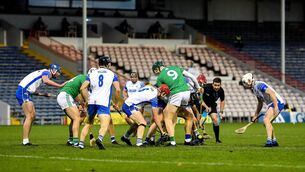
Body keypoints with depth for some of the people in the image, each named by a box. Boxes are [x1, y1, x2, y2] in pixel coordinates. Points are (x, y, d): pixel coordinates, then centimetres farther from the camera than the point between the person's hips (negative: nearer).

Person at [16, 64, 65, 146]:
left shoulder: (43, 73, 23)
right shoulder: (46, 72, -4)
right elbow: (46, 81, -29)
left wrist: (44, 94, 23)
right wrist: (60, 85, -23)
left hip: (26, 92, 10)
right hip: (23, 91, -10)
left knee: (32, 116, 11)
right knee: (29, 116, -13)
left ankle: (25, 141, 11)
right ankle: (25, 141, -16)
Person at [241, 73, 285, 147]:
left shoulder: (259, 85, -17)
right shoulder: (254, 89, 14)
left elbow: (272, 93, -27)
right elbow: (260, 103, 26)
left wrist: (276, 107, -32)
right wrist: (256, 115, 29)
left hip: (277, 102, -11)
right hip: (271, 104, 11)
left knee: (266, 120, -22)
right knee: (267, 123, 17)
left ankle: (269, 141, -28)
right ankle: (274, 141, 26)